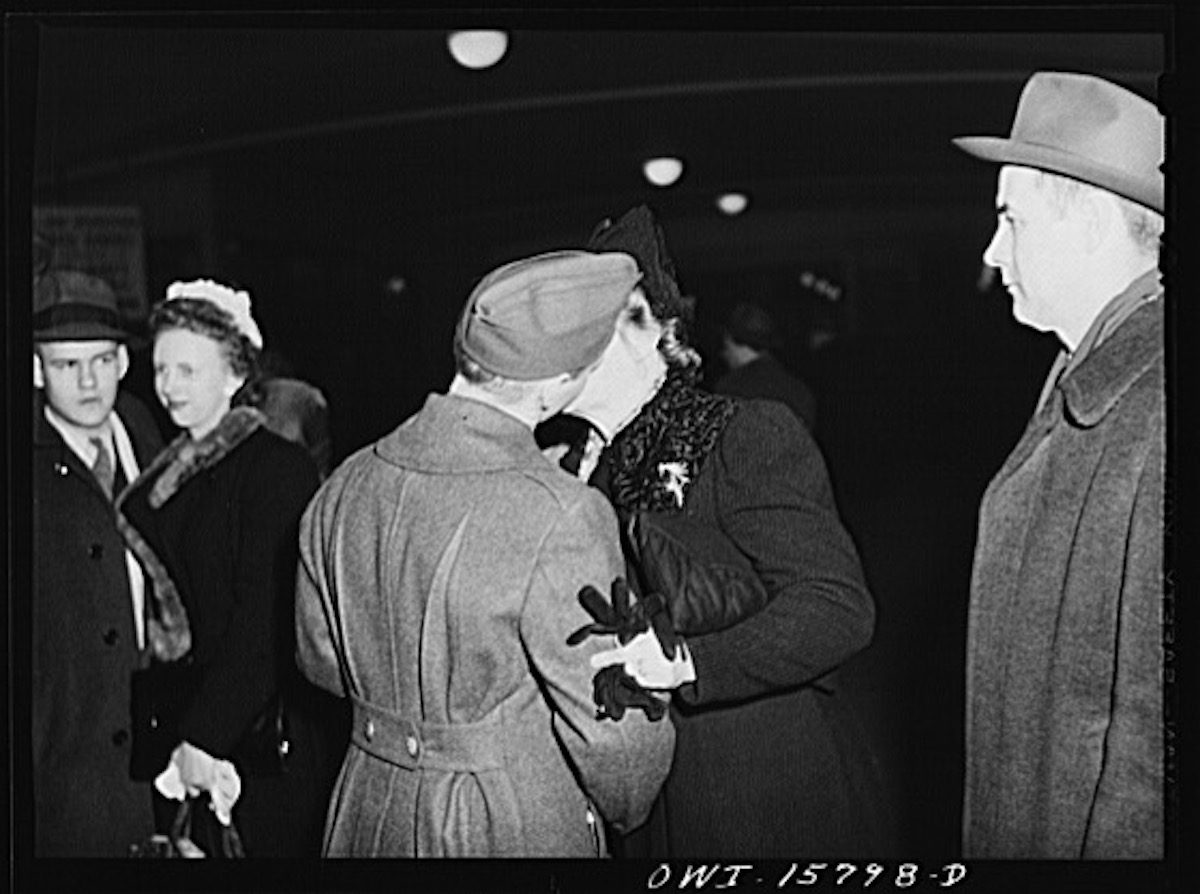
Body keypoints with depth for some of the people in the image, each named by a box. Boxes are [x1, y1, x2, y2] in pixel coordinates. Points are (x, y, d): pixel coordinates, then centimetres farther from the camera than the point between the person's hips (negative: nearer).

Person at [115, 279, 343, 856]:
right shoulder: (163, 477, 11)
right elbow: (151, 610, 10)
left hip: (264, 741, -5)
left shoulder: (279, 469, -10)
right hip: (174, 733, 6)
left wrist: (206, 738, -18)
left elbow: (263, 621, -15)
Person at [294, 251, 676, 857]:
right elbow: (613, 732, -22)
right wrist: (624, 811, -1)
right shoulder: (561, 518, -26)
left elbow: (320, 658, 9)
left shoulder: (345, 486, -5)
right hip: (516, 828, -5)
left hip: (371, 817, 6)